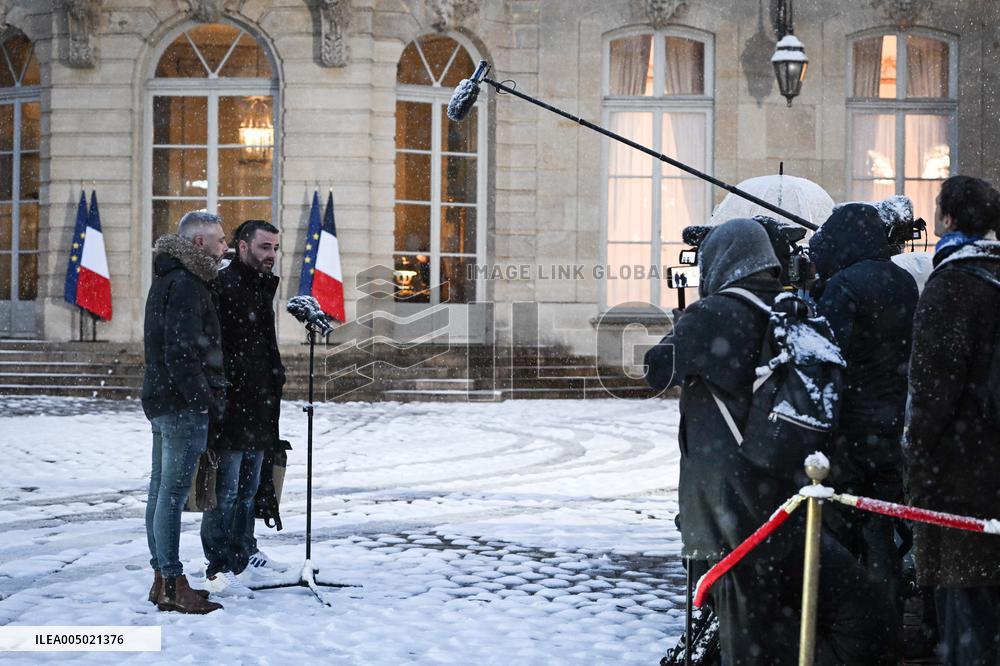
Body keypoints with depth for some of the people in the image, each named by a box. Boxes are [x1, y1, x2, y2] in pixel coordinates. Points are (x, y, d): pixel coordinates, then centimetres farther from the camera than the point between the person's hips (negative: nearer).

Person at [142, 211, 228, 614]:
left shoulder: (167, 280, 18)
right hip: (183, 404, -11)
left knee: (161, 489, 13)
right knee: (173, 493, -7)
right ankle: (173, 585, -2)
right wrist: (207, 402, -18)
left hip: (161, 400, 11)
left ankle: (162, 579, 21)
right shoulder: (186, 285, -15)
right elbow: (181, 353, -22)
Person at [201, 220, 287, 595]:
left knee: (248, 491, 16)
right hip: (231, 408, -9)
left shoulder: (263, 288, 17)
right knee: (226, 491, -3)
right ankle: (219, 570, 4)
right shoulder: (223, 285, -12)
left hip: (259, 410, 9)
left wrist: (276, 376, 14)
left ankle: (242, 561, 26)